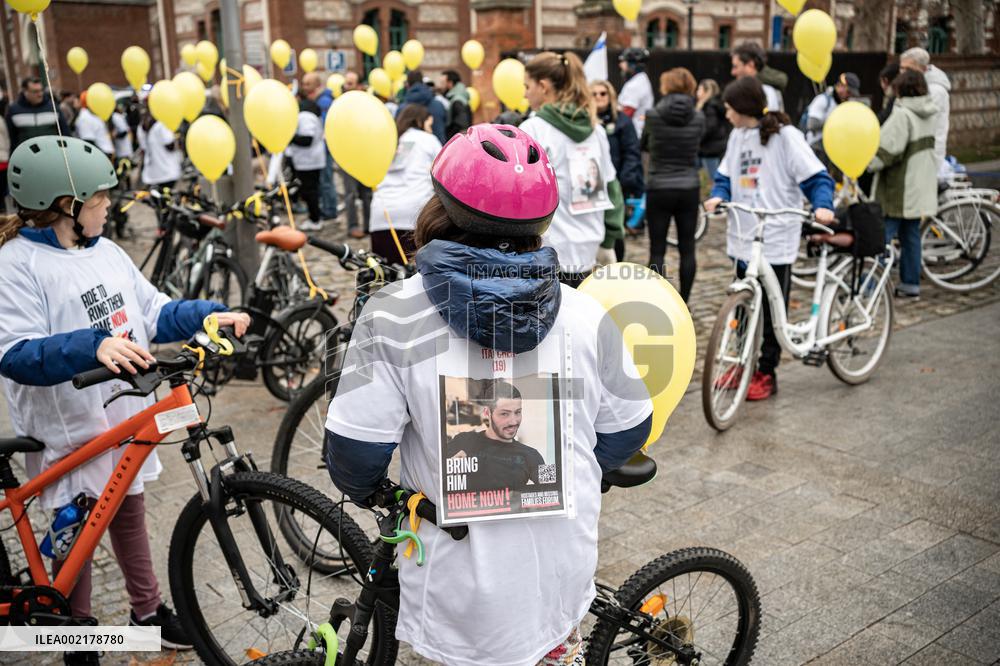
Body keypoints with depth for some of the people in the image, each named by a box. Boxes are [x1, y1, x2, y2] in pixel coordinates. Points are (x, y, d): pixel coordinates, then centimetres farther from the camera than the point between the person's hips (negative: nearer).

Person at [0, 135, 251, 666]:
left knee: (129, 514, 21)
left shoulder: (105, 251, 5)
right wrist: (93, 346, -41)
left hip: (126, 417, 6)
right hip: (68, 429, -6)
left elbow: (154, 314, 8)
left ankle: (147, 609, 39)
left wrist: (213, 315, -6)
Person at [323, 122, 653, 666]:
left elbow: (354, 454, -16)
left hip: (462, 595, -2)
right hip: (565, 580, 2)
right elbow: (625, 433, 0)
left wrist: (364, 491, 7)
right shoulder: (584, 315, -10)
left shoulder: (394, 316, -18)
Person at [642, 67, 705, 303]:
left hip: (659, 189, -2)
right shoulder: (698, 117, -2)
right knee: (687, 248, 10)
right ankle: (684, 301, 16)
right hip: (689, 189, 2)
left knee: (657, 250, 4)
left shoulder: (653, 115, -8)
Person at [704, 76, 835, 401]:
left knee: (771, 310, 4)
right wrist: (719, 195, -6)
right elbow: (726, 176, 15)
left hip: (776, 239, -6)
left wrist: (822, 205, -26)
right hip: (743, 237, 6)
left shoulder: (785, 135, -9)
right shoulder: (737, 137, 9)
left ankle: (766, 373, 16)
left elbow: (815, 176, -9)